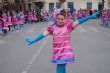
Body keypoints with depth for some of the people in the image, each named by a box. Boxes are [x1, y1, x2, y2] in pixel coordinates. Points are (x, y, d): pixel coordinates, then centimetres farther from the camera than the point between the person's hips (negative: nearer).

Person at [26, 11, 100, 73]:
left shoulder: (68, 26, -2)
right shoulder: (53, 27, 4)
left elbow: (79, 22, -10)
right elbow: (43, 34, 4)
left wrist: (91, 17, -18)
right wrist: (33, 41, 1)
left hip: (65, 51, -3)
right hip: (57, 52, 3)